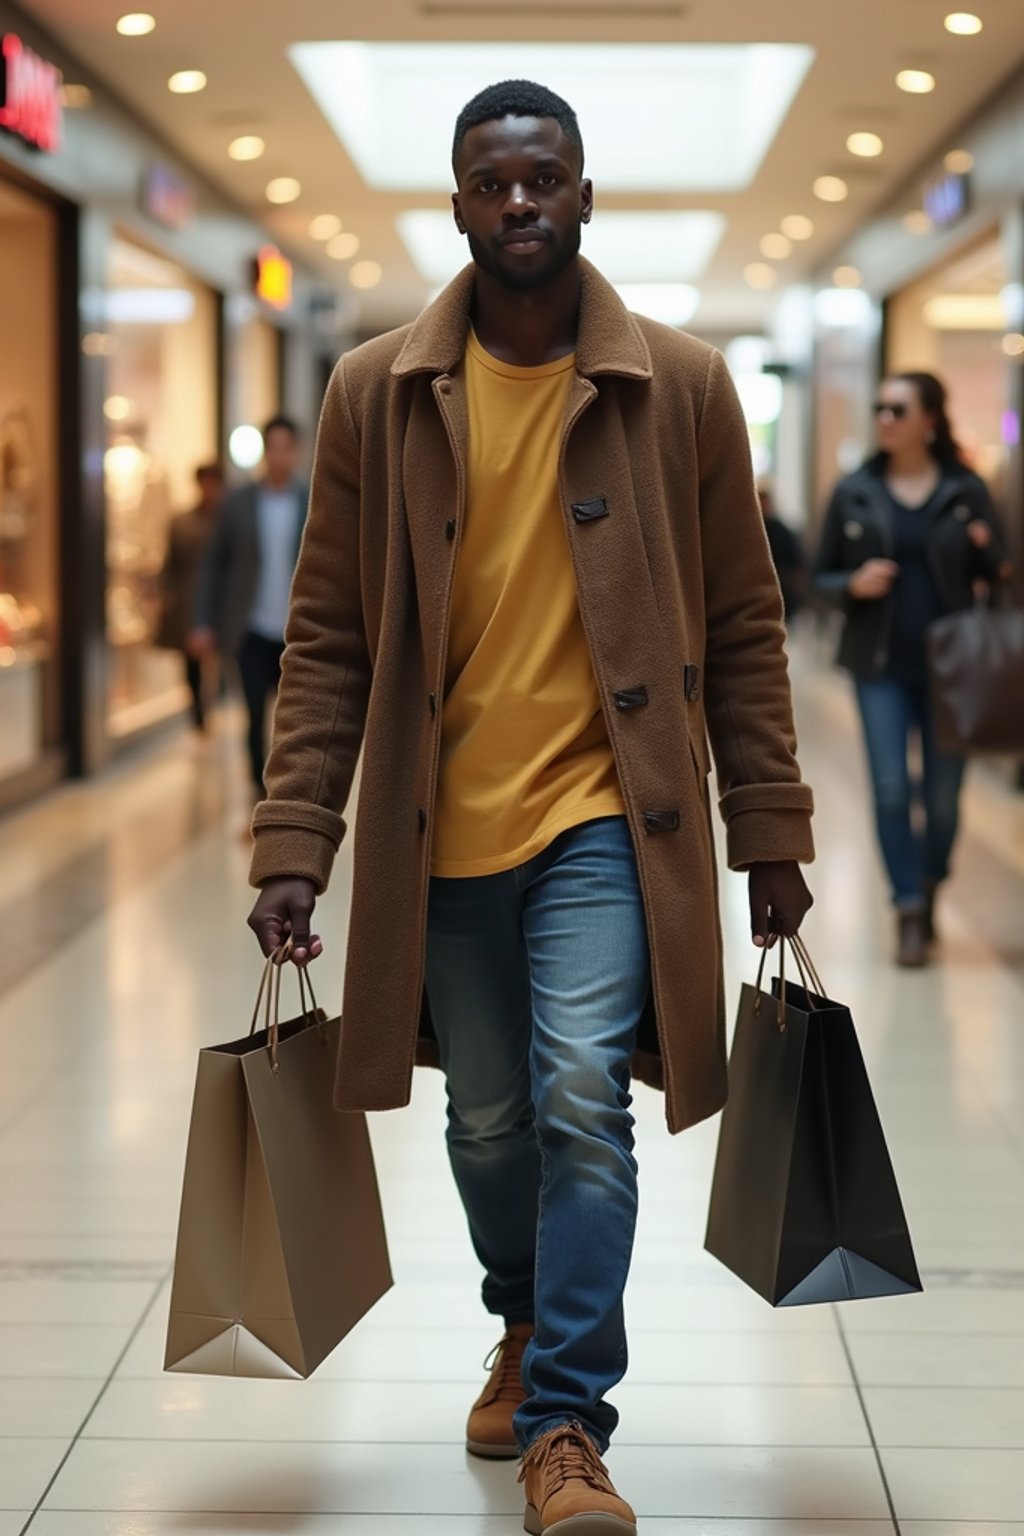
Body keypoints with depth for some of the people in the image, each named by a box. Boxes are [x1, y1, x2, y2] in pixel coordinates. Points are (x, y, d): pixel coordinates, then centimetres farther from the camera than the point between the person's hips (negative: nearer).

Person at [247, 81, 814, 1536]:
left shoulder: (683, 385, -2)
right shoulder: (375, 393, 0)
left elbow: (743, 627, 2)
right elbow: (330, 637, 1)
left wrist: (770, 831, 2)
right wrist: (296, 841, -4)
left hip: (605, 815, -2)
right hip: (441, 829, 2)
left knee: (584, 1106, -13)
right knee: (489, 1123, 15)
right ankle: (527, 1328, 43)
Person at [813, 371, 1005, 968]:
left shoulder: (966, 490, 1)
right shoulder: (855, 492, 3)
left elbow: (995, 574, 4)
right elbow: (823, 575, 8)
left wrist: (986, 550, -18)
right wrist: (854, 584, -13)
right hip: (882, 665, 0)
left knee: (944, 794, 7)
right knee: (891, 790, -5)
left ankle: (930, 889, 31)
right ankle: (910, 911, 4)